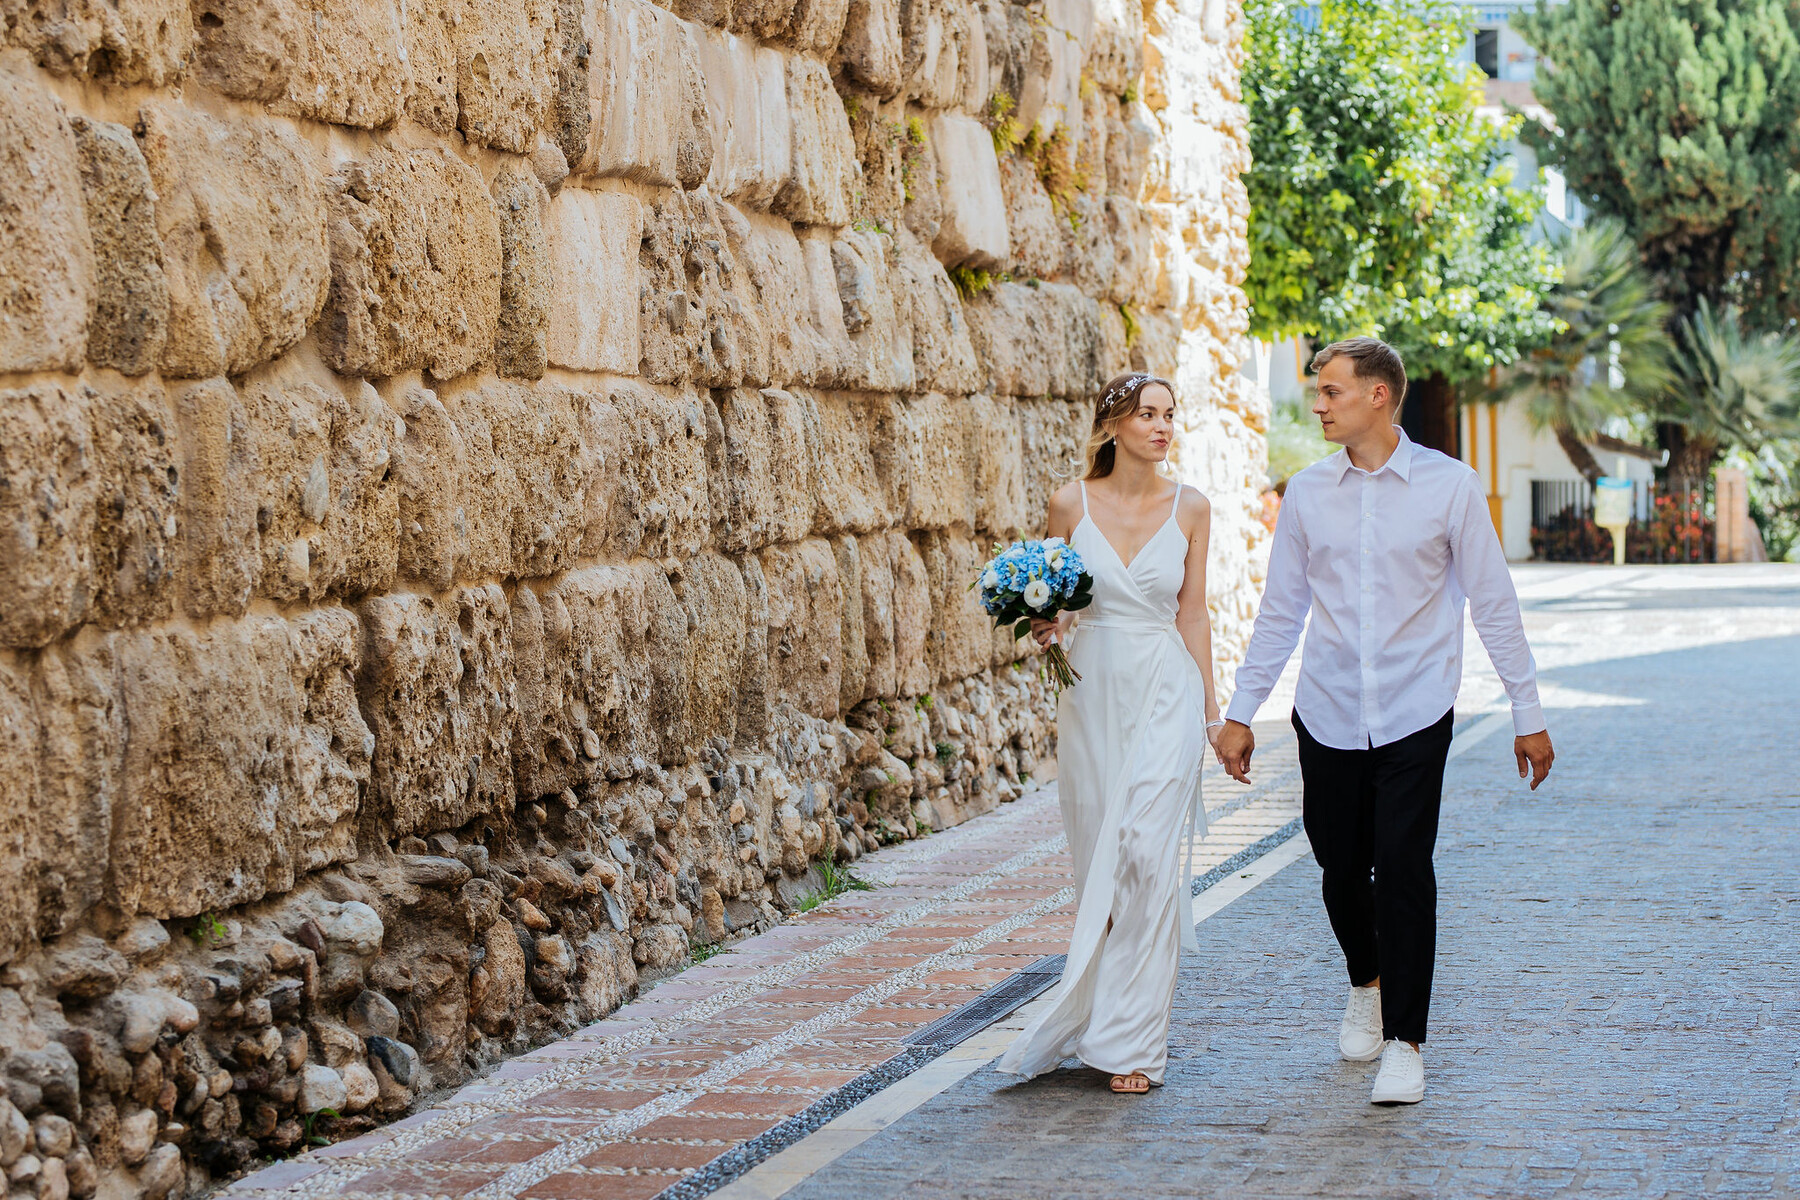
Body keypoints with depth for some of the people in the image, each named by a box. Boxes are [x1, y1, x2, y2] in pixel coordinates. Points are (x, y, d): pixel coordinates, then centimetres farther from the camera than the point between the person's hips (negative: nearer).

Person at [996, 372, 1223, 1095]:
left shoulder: (1189, 509, 2)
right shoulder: (1072, 504, 1)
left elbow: (1193, 614, 6)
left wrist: (1211, 711, 6)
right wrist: (1044, 626, -11)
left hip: (1164, 696, -1)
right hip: (1091, 691, 1)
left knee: (1146, 858, -10)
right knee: (1098, 864, 6)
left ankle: (1131, 1040, -5)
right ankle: (1115, 1016, 23)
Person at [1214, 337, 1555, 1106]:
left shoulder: (1448, 487, -3)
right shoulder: (1307, 493, 5)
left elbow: (1493, 604, 2)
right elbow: (1280, 610, 11)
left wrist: (1528, 711, 3)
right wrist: (1241, 712, 10)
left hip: (1414, 716, -3)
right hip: (1328, 715, 3)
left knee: (1403, 872, -9)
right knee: (1341, 870, 8)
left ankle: (1404, 1042, 1)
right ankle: (1367, 984, 38)